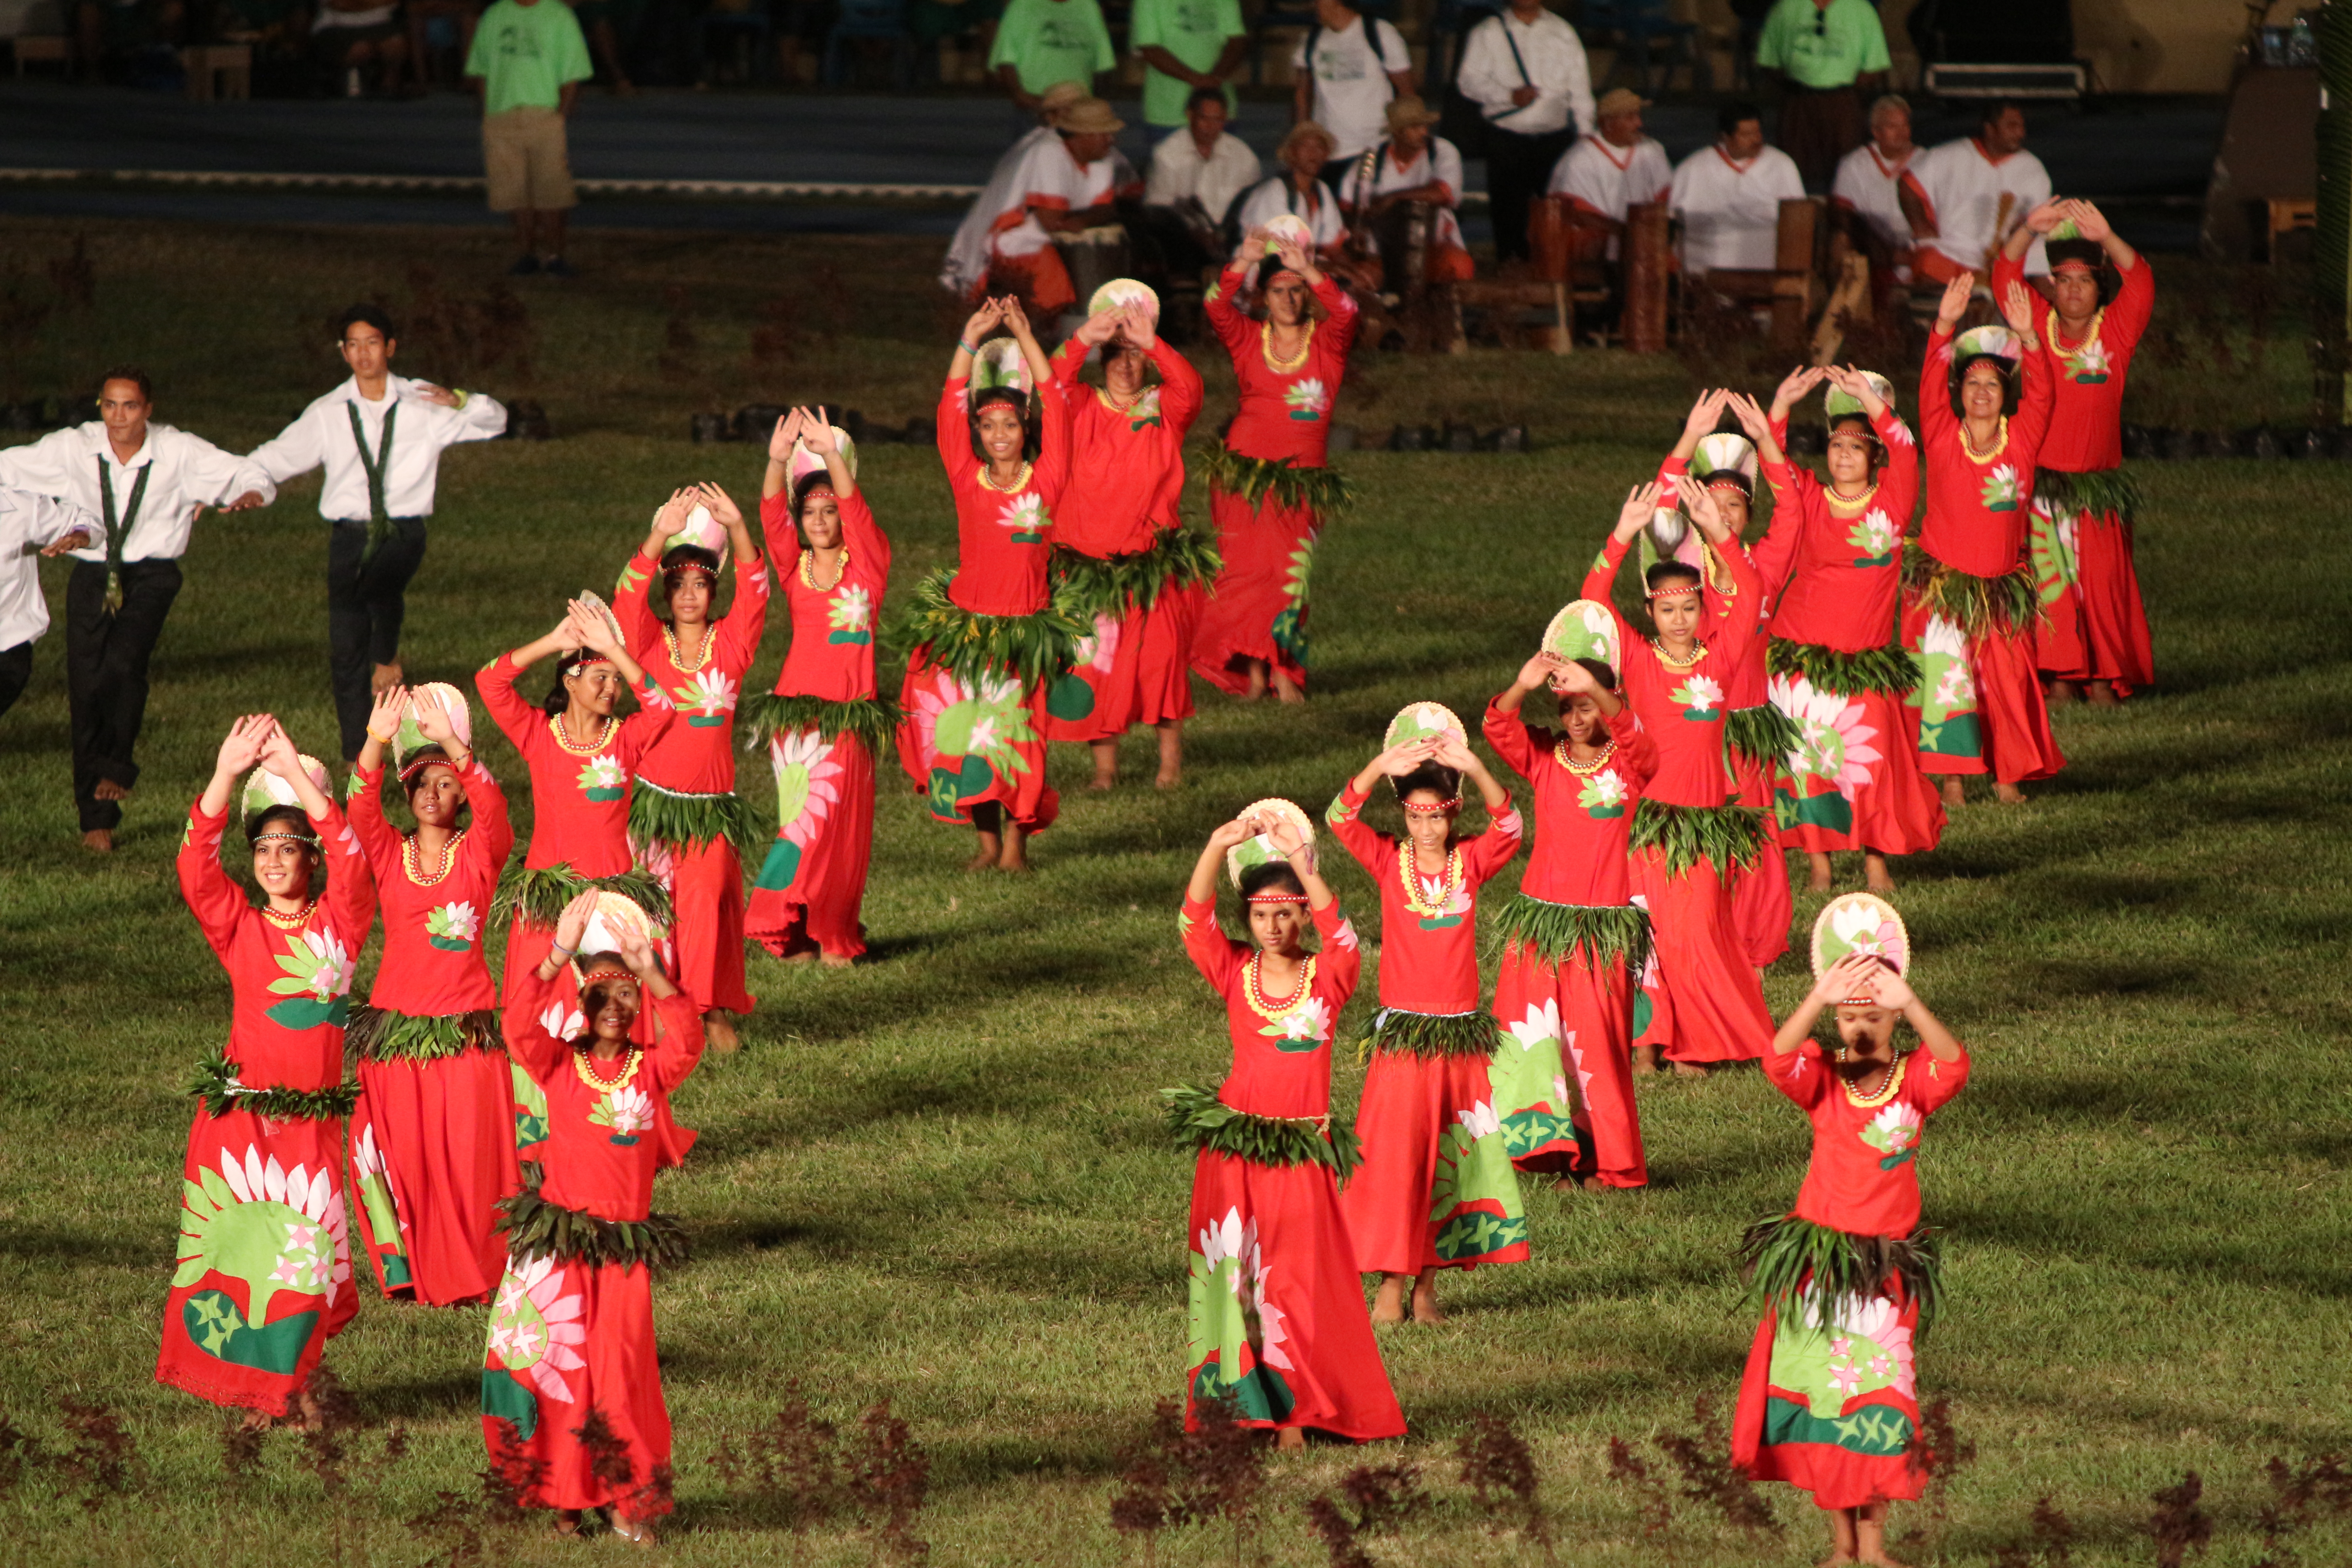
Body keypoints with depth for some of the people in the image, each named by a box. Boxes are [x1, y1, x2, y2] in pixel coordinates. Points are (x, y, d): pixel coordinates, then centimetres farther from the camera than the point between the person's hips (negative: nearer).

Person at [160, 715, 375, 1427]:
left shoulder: (340, 920, 2)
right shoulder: (239, 924, 4)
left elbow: (350, 858, -15)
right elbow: (195, 866, -10)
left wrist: (295, 775, -21)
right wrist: (226, 776, -21)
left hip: (313, 1117, -1)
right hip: (241, 1110, 1)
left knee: (304, 1256, 1)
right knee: (237, 1245, 0)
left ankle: (293, 1379, 23)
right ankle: (256, 1385, 16)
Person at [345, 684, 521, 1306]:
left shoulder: (481, 853, 3)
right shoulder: (388, 854, 6)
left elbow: (492, 807, -17)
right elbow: (360, 809, -13)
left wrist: (452, 743, -32)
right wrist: (377, 743, -32)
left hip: (466, 1027, -1)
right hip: (395, 1028, 1)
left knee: (471, 1157, -2)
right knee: (402, 1155, -2)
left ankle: (476, 1270, 11)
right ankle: (409, 1270, 11)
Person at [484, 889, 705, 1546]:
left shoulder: (652, 1069, 2)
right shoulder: (559, 1065, 0)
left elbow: (688, 1041, -17)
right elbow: (520, 1027, -17)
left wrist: (650, 973, -25)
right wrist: (557, 959, -25)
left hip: (625, 1247, 0)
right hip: (555, 1244, 0)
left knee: (622, 1375, -1)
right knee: (555, 1370, 2)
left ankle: (628, 1500, 14)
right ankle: (564, 1497, 17)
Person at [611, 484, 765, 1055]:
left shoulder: (730, 644, 3)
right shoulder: (650, 644, 3)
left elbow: (754, 592, -11)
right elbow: (629, 598, -14)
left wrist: (738, 530, -26)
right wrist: (662, 537, -27)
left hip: (712, 804, 0)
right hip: (652, 796, 0)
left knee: (708, 899, -8)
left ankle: (716, 1011, 1)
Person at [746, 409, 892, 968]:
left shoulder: (866, 564, 3)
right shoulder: (795, 567, 8)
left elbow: (857, 512, -13)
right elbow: (772, 518, -7)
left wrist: (831, 456, -29)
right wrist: (778, 461, -25)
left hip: (848, 710, -2)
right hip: (795, 707, 2)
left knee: (837, 822, -3)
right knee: (802, 819, 1)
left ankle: (833, 934, 6)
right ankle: (799, 934, 5)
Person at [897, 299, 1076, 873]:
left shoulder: (1045, 481, 0)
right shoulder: (969, 480, 2)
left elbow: (1054, 406, -5)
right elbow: (951, 410, -4)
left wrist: (1026, 338, -8)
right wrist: (972, 341, -9)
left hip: (1025, 626, -1)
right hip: (967, 624, 1)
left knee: (1016, 733, 0)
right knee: (966, 733, 1)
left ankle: (1017, 840, 15)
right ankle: (987, 840, 15)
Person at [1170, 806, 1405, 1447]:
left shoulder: (1327, 978, -1)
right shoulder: (1236, 973, 3)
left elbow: (1340, 934, -21)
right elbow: (1195, 921, -11)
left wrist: (1301, 864, -32)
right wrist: (1217, 848, -27)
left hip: (1302, 1153, -1)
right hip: (1233, 1147, 1)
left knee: (1299, 1281, 0)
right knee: (1233, 1279, 1)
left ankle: (1294, 1411, 9)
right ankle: (1236, 1401, 7)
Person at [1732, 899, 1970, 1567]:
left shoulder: (1913, 1081, -5)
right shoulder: (1823, 1080, -4)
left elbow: (1953, 1066, -28)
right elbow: (1780, 1060, -26)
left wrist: (1909, 1004, -43)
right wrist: (1820, 998, -43)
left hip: (1887, 1265, -1)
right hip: (1816, 1261, 1)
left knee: (1880, 1401, 2)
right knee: (1817, 1398, 5)